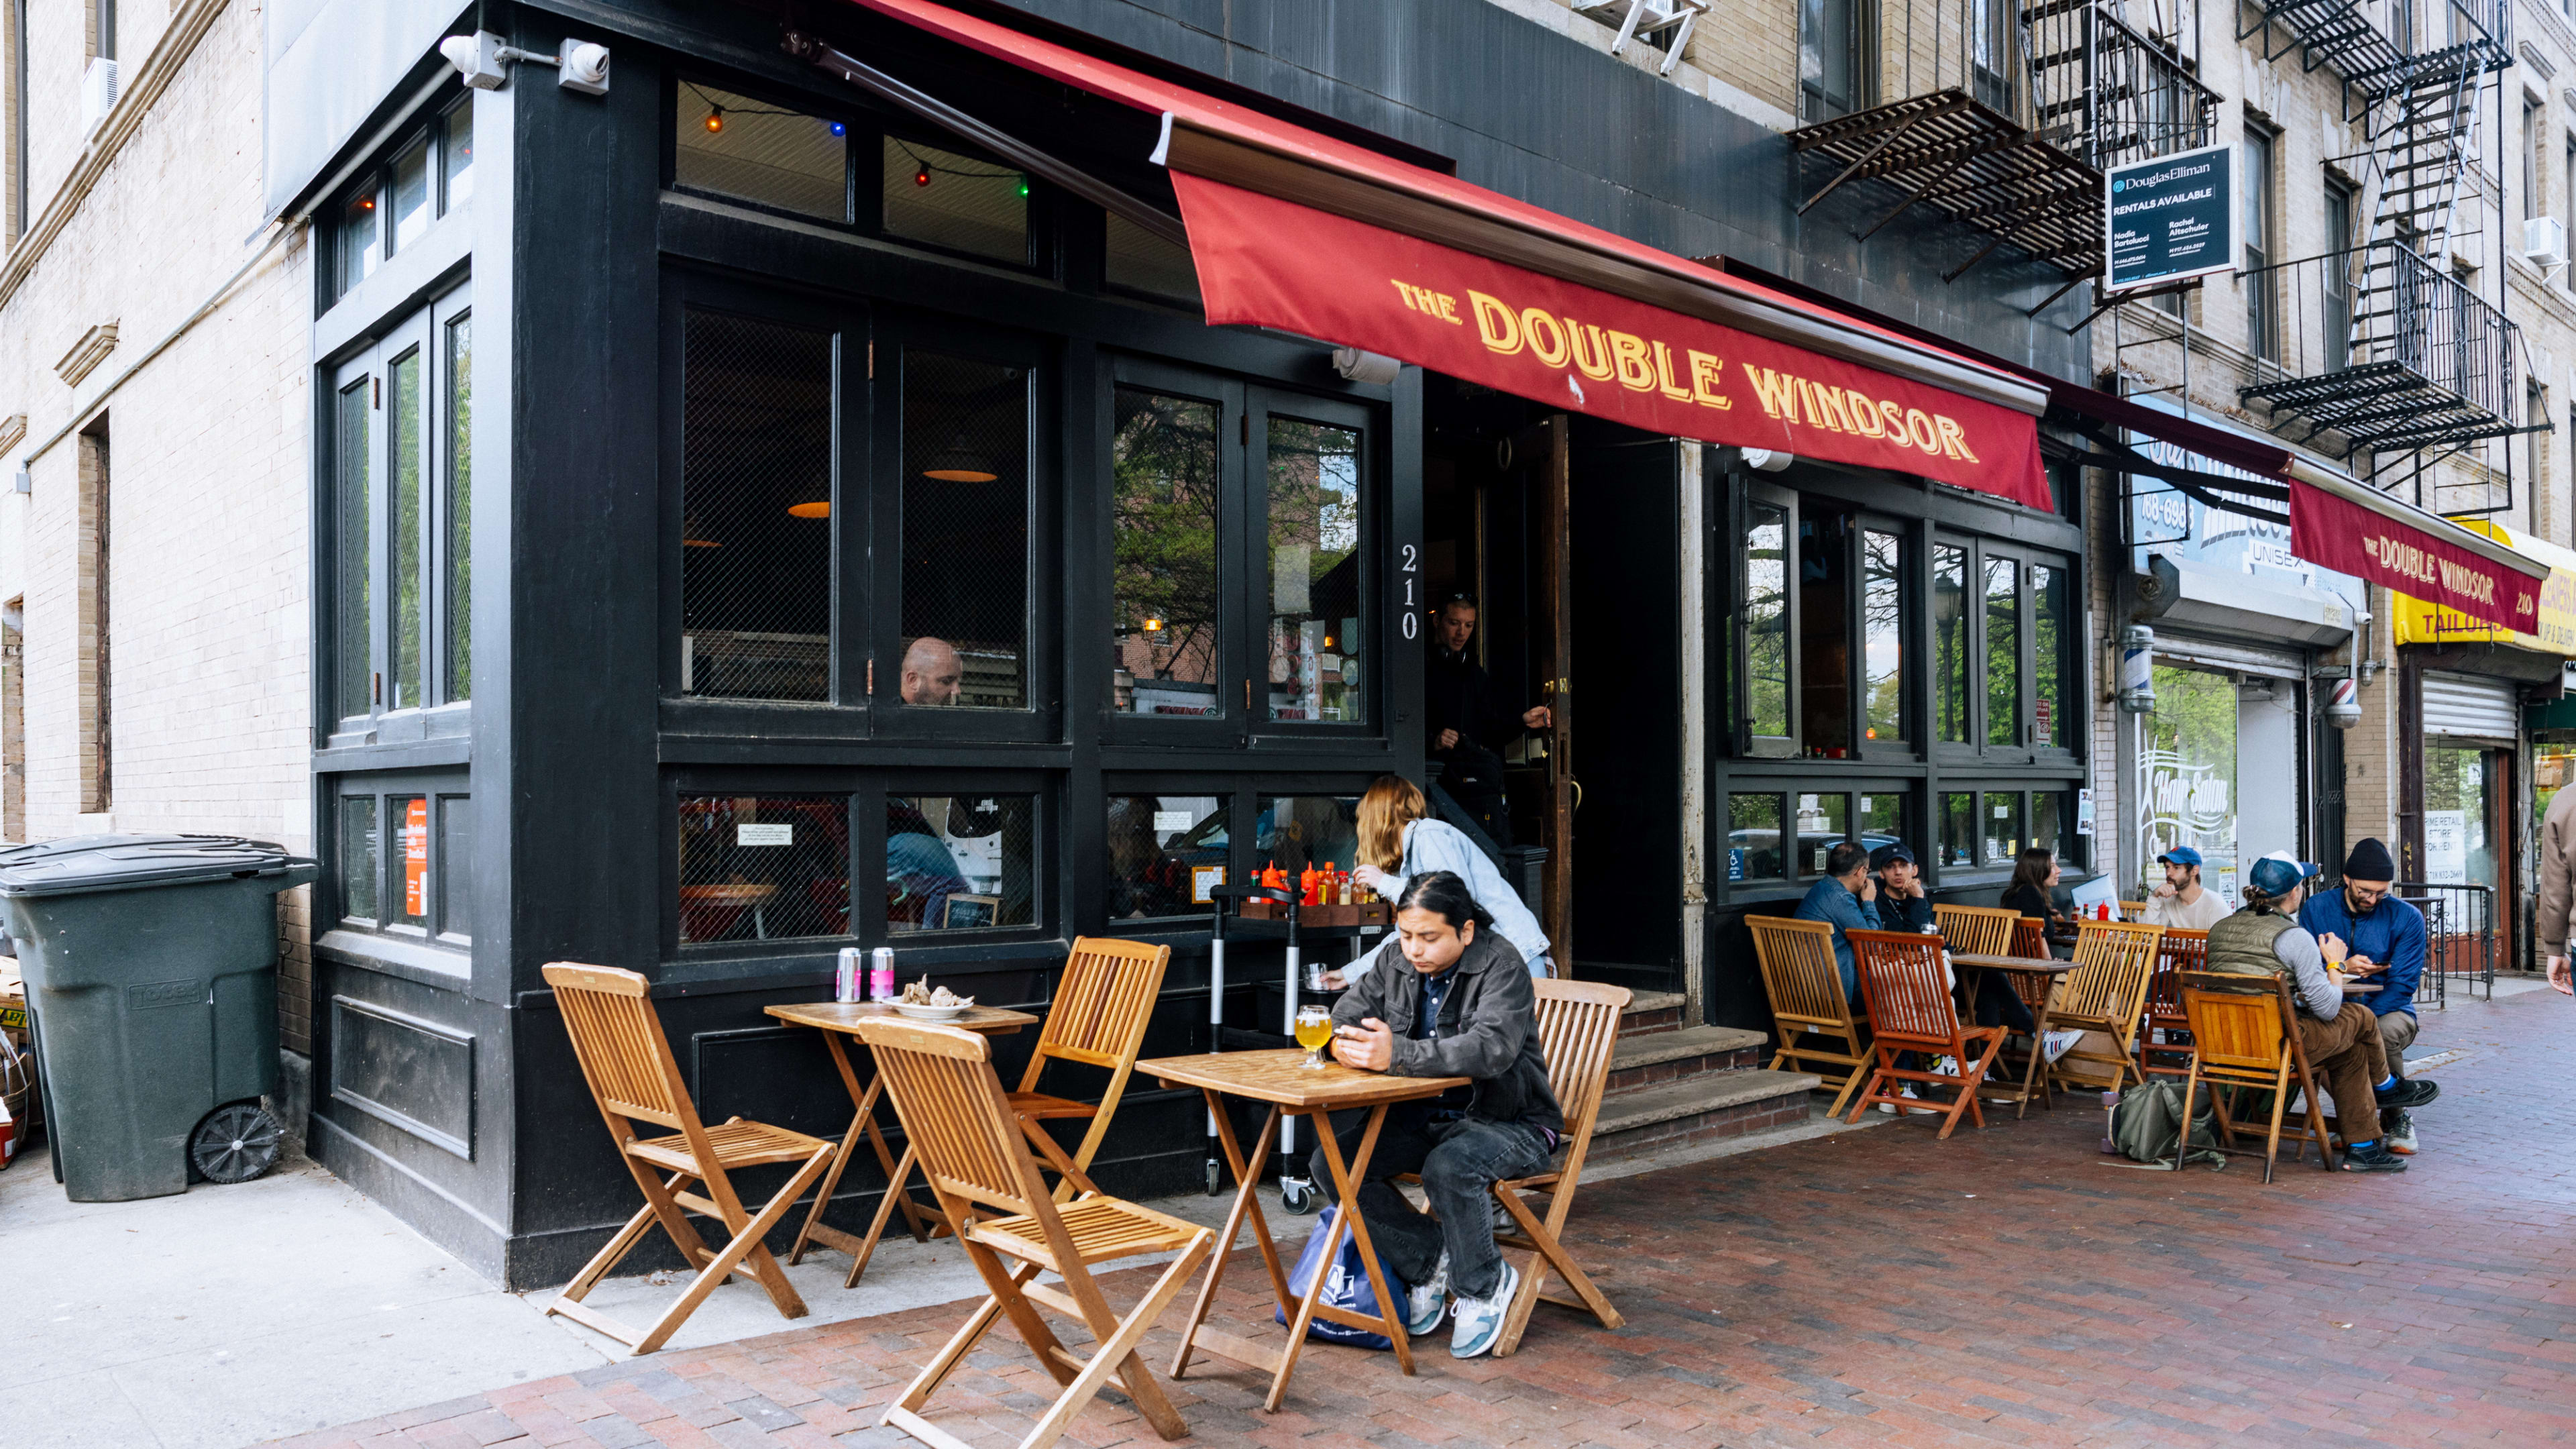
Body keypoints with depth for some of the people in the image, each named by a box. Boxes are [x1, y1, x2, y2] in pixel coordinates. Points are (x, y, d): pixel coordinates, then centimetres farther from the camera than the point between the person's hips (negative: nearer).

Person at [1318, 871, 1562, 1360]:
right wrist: (1347, 1044, -17)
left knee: (1449, 1167, -37)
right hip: (1424, 1117, 7)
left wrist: (1397, 1054, -42)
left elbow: (1491, 1049, -33)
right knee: (1331, 1162, -13)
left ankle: (1484, 1286, -7)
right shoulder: (1397, 966, 3)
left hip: (1509, 1122, -6)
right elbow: (1342, 1018, 10)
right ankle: (1429, 1262, 5)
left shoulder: (1500, 965, -17)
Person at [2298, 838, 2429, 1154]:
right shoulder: (2317, 909, 1)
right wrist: (2341, 968, -22)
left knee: (2383, 1032, -37)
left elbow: (2402, 985, -12)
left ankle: (2397, 1118, -8)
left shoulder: (2407, 918, -4)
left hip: (2389, 1011, 0)